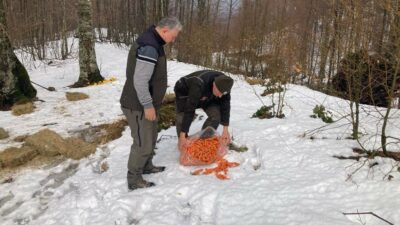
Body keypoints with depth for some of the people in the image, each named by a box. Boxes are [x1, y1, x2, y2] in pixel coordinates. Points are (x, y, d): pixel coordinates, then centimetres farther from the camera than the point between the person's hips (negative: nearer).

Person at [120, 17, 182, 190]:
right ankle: (134, 180, 15)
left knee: (151, 137, 23)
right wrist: (148, 105, -21)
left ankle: (146, 166, 41)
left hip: (145, 103, 10)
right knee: (143, 143, 0)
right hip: (138, 105, -10)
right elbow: (140, 81, -28)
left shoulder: (151, 42, 9)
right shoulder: (149, 47, -25)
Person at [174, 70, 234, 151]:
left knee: (216, 114, -16)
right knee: (182, 118, -24)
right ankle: (182, 144, -1)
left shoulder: (223, 83, -28)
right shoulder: (199, 85, -45)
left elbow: (225, 106, -20)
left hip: (206, 96, 5)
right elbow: (189, 110, -45)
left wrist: (225, 129, -23)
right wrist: (182, 135, -44)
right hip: (184, 92, -4)